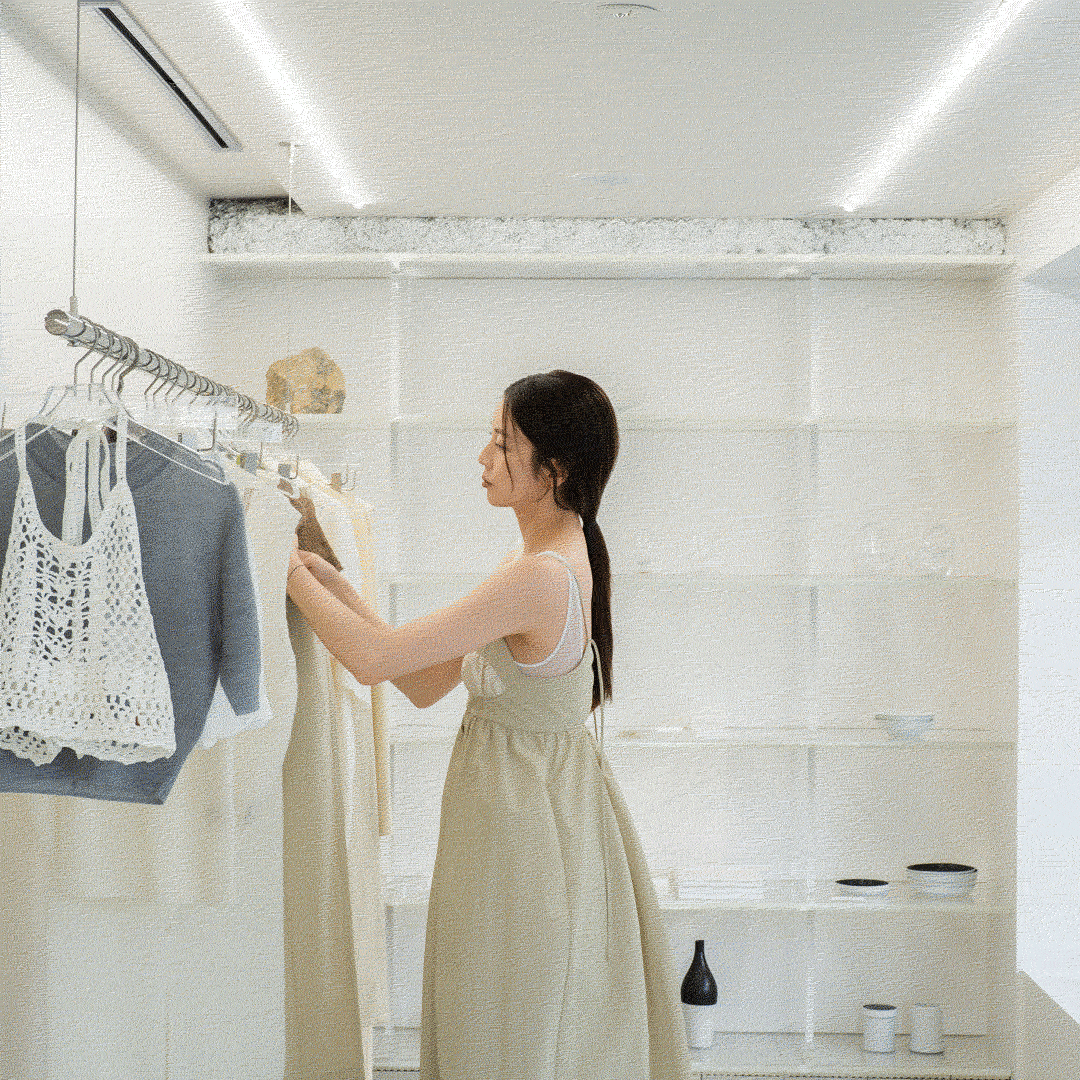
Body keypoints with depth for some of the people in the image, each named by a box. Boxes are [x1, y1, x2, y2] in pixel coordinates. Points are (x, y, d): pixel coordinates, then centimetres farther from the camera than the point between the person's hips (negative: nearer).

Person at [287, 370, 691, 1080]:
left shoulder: (541, 577, -24)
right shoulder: (562, 557, 8)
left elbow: (372, 658, -24)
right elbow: (427, 684, 8)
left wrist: (293, 574, -10)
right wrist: (333, 583, 5)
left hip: (520, 825, -10)